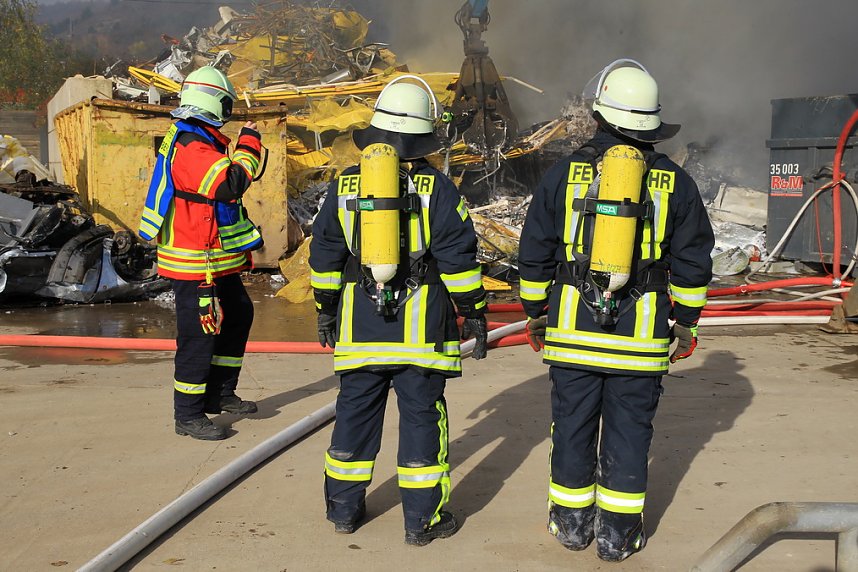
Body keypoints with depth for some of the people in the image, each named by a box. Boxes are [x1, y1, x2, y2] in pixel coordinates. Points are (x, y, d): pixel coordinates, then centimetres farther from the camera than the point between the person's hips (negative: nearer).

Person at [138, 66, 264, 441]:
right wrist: (249, 144, -19)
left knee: (238, 316, 21)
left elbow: (224, 182, 27)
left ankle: (220, 394, 32)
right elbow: (232, 184, -31)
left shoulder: (200, 142, 14)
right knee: (199, 335, -4)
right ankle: (188, 416, 7)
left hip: (217, 261, 11)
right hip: (195, 265, -11)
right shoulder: (192, 148, -20)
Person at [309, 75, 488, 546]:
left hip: (360, 324, 3)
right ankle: (423, 519, 10)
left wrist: (326, 309, 21)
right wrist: (474, 313, 2)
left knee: (356, 411, 13)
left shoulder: (344, 186, 6)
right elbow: (458, 257, -6)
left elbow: (325, 255, 11)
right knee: (422, 415, 4)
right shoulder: (436, 187, -4)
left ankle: (345, 508, 23)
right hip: (421, 326, -3)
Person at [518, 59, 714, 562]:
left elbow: (535, 255, 3)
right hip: (642, 334, 0)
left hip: (572, 330, 0)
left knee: (573, 425, 12)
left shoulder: (565, 173, -1)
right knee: (629, 430, 9)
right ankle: (618, 532, 16)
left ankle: (572, 521, 25)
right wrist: (686, 322, 14)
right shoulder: (675, 182, 0)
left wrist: (536, 313, 14)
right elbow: (693, 262, 4)